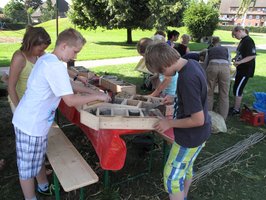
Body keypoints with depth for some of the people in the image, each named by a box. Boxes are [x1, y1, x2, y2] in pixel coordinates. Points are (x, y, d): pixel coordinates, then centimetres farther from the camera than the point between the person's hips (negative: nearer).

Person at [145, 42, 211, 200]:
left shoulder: (187, 80, -32)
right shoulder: (192, 64, -3)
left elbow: (198, 120, -28)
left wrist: (170, 123, -17)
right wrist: (175, 99, 7)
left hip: (192, 135, -9)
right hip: (199, 133, 9)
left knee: (172, 176, 7)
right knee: (186, 167, 28)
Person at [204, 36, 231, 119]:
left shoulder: (209, 50, 29)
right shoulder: (226, 49, 30)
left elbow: (205, 63, 27)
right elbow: (229, 62, 21)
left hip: (212, 67, 0)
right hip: (225, 68, 0)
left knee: (209, 93, 13)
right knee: (224, 95, 8)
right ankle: (222, 118, 13)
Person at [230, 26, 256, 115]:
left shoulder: (248, 41, -17)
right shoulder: (243, 41, 12)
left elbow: (252, 56, -23)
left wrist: (239, 62, -27)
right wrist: (235, 58, 4)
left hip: (246, 70, -9)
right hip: (241, 69, 9)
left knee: (237, 89, -5)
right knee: (238, 89, 15)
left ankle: (236, 110, 6)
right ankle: (236, 107, 26)